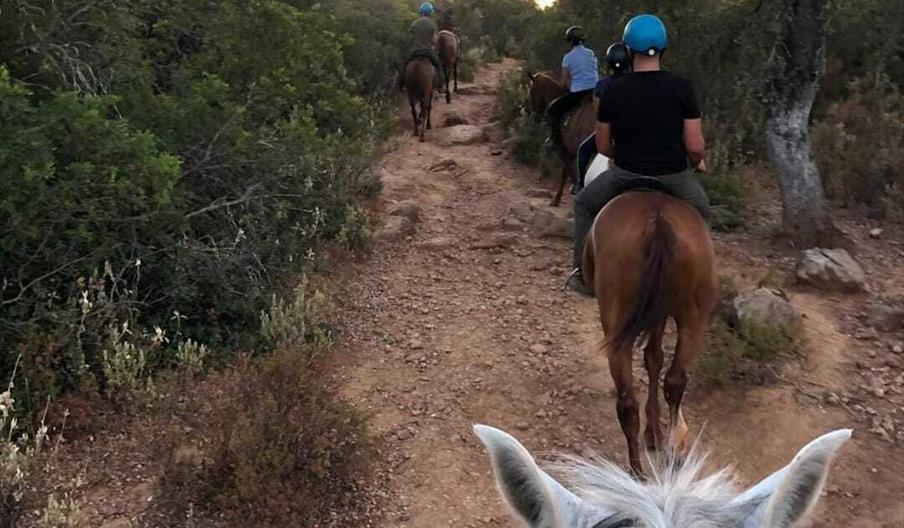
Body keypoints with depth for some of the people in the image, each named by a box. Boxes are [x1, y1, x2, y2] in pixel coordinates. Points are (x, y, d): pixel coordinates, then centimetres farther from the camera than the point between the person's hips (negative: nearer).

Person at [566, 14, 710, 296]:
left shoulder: (613, 91, -7)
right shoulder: (682, 87, -9)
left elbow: (603, 147, 2)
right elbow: (695, 146, -9)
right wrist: (697, 162, 14)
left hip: (626, 174, 0)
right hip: (674, 177, 1)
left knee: (584, 204, 27)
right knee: (701, 211, 34)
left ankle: (585, 275, 26)